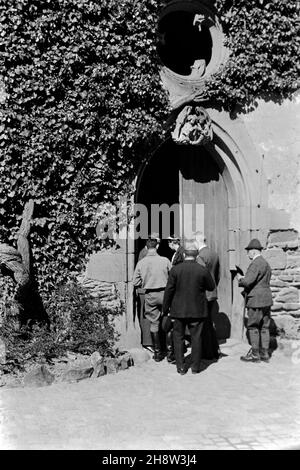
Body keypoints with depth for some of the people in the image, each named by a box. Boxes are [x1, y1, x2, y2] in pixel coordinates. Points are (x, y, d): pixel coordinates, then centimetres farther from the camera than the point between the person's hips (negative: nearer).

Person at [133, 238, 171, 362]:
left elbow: (136, 282, 0)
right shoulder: (165, 260, -8)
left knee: (154, 323, 10)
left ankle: (157, 352, 15)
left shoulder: (141, 263, -3)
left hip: (150, 295, 1)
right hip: (164, 292, -1)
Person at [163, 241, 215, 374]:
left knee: (178, 337, 10)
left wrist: (165, 309, 2)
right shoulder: (203, 270, -8)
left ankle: (181, 367, 11)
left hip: (179, 310, 0)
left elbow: (169, 291, -7)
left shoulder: (175, 269, -9)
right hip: (197, 310, 0)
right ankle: (195, 367, 14)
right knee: (196, 338, 9)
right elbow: (211, 287, 5)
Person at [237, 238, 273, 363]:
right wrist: (244, 278, 15)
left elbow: (248, 281, -23)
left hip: (256, 301, -9)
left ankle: (255, 354, 3)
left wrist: (240, 278, -2)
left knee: (253, 327, -1)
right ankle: (264, 353, 15)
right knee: (264, 327, 11)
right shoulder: (266, 263, 16)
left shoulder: (255, 264, -15)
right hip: (266, 300, 9)